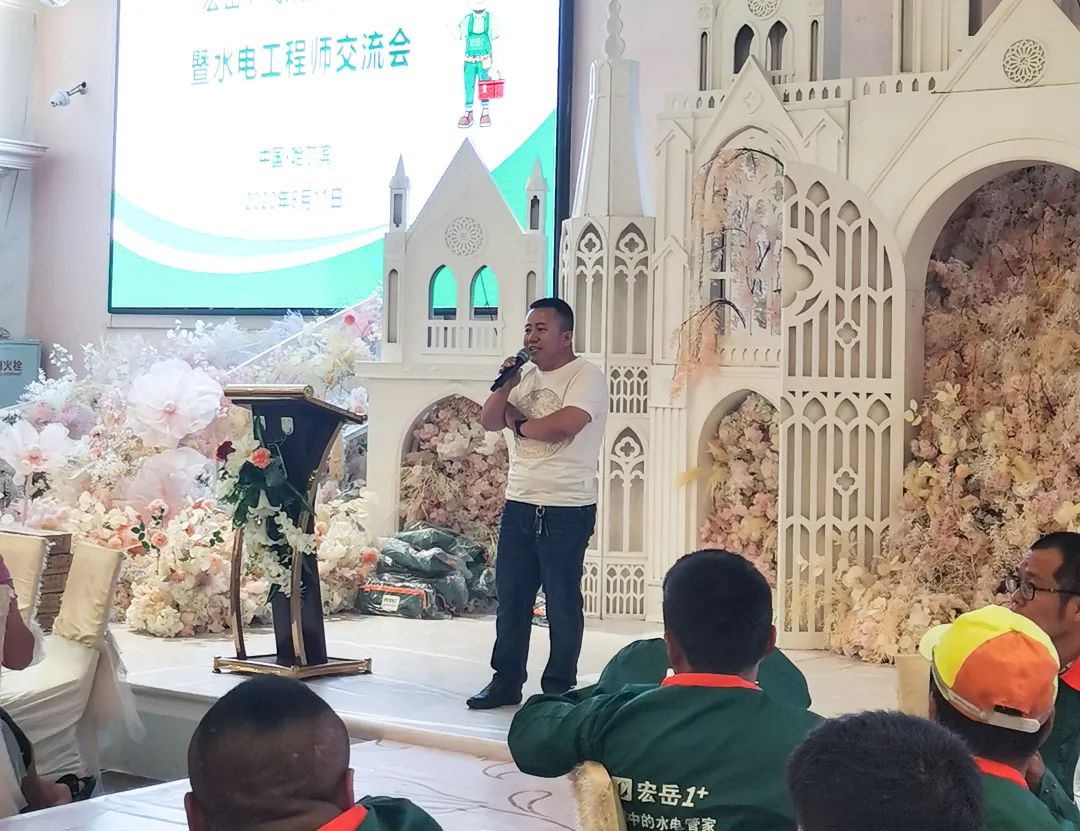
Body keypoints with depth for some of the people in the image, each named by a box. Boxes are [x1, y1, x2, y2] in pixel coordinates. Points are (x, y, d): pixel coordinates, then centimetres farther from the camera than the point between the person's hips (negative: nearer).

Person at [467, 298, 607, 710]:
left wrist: (519, 424, -6)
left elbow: (564, 425, -24)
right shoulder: (526, 377, 15)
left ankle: (559, 687, 10)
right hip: (519, 504, 7)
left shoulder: (586, 376, -9)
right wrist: (505, 386, -7)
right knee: (510, 597, 11)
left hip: (566, 510, -7)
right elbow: (489, 421, 11)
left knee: (562, 602, 1)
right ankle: (506, 680, 21)